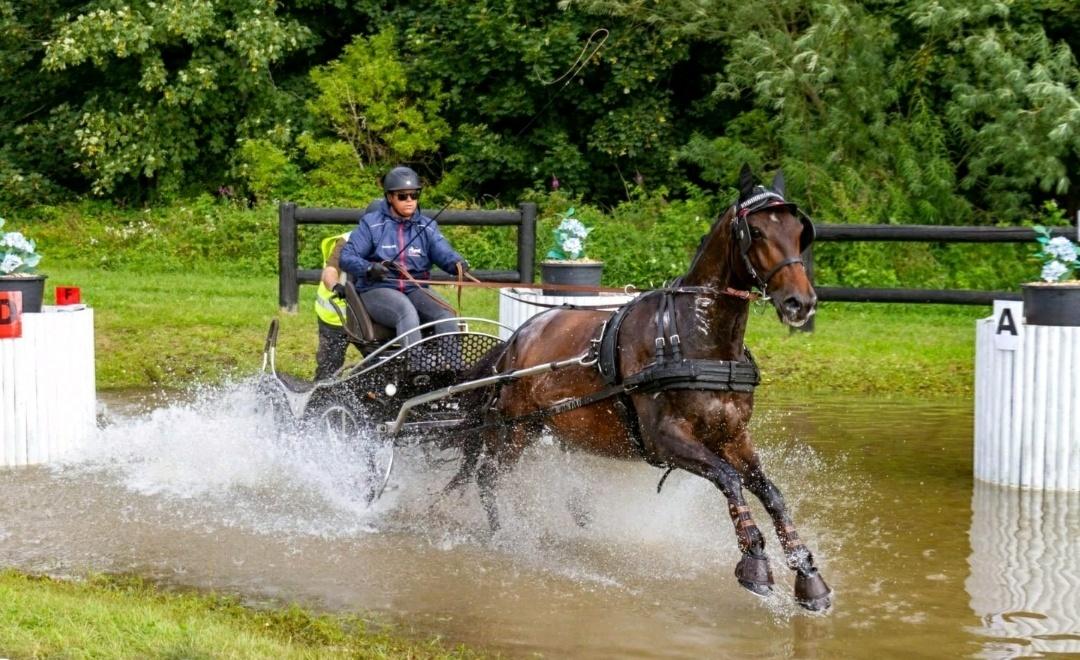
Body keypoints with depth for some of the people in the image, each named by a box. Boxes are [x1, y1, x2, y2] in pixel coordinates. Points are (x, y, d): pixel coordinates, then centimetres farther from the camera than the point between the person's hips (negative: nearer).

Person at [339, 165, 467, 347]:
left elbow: (443, 253, -2)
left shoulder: (427, 226, 13)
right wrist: (369, 269, -25)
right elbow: (347, 257, -4)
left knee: (445, 313, -24)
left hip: (416, 289, 4)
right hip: (377, 290, -4)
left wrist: (458, 263, -26)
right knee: (407, 312, -34)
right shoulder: (372, 223, 2)